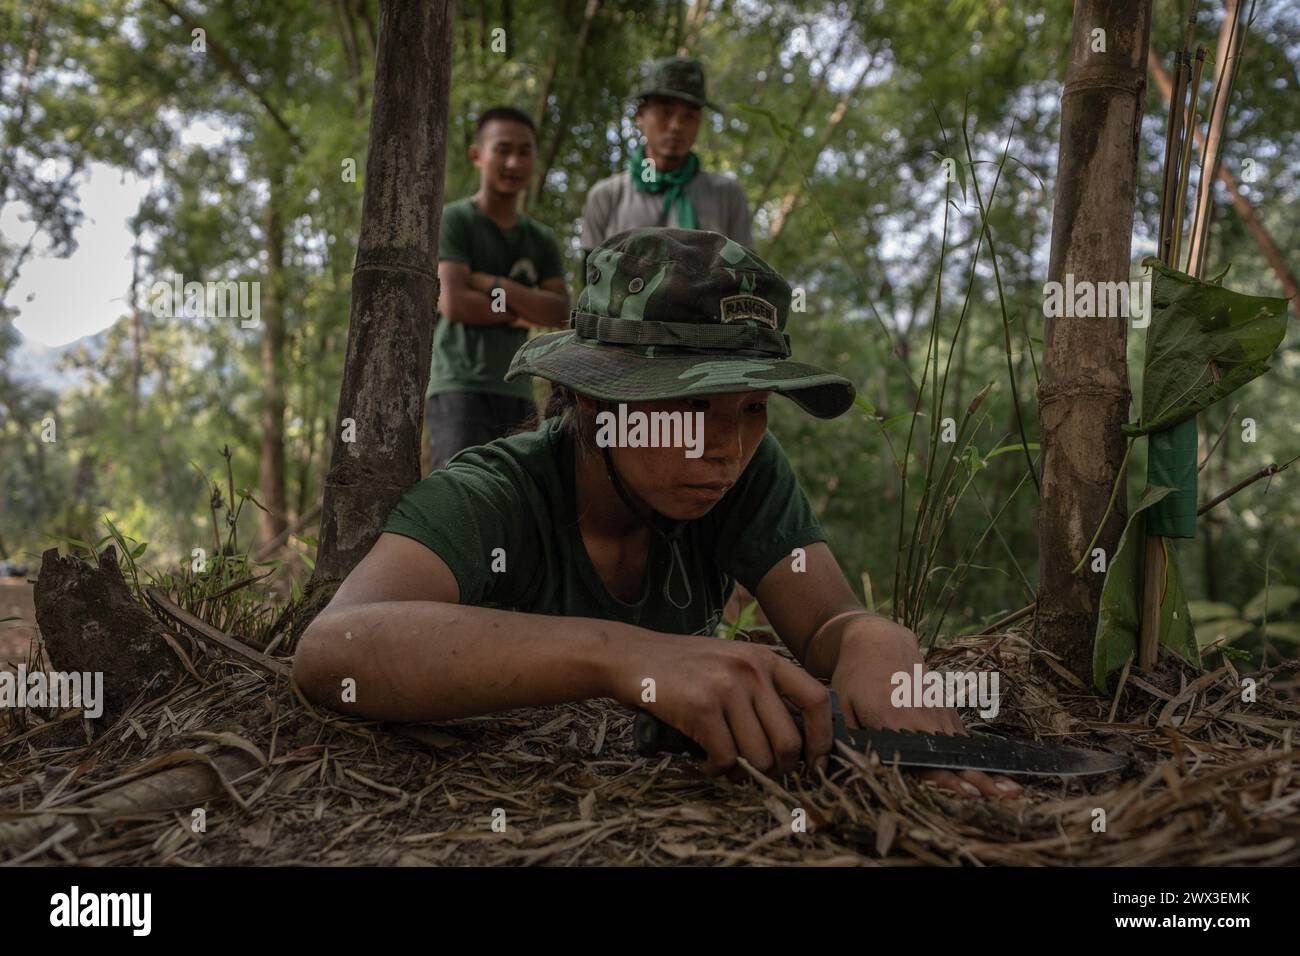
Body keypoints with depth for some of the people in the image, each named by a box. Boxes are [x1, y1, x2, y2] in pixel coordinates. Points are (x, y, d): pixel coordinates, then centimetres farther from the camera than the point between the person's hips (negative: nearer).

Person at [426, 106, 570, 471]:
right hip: (461, 390, -6)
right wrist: (524, 311, -2)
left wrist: (493, 285, -9)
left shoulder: (542, 240, 15)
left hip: (518, 395, 6)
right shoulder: (452, 220, 1)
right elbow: (454, 302, -12)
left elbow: (560, 313, 1)